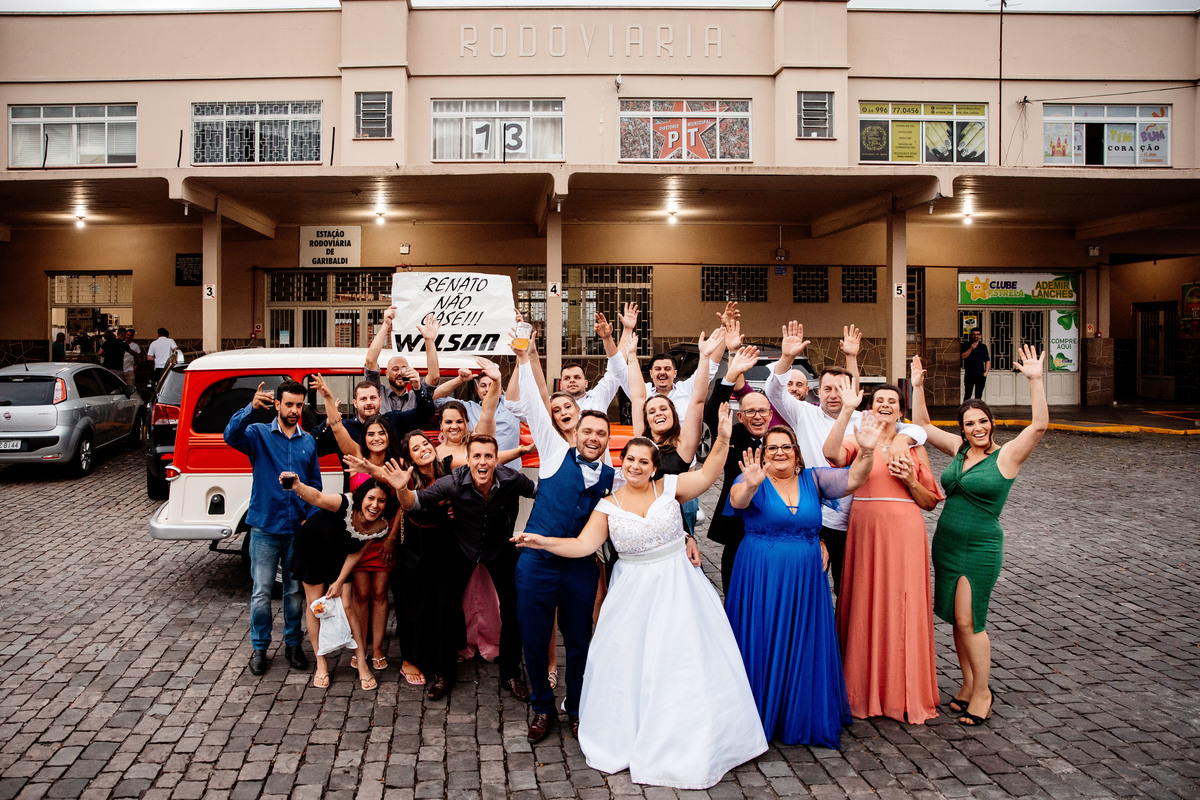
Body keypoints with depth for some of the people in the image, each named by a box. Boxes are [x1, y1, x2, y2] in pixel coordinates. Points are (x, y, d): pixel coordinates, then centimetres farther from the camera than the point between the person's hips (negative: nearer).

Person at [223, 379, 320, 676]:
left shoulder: (308, 442, 8)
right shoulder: (258, 434, -1)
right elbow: (231, 436, -24)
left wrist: (311, 518, -1)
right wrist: (251, 408, -39)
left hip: (298, 529, 3)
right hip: (265, 528, -2)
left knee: (295, 590, 12)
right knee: (261, 592, 3)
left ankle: (293, 643, 26)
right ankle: (259, 647, 19)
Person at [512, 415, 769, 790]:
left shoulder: (668, 487, -2)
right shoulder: (608, 506, -2)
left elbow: (708, 474, -8)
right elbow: (583, 545, -7)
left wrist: (723, 438, -21)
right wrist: (543, 541, -18)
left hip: (678, 586, 0)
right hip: (635, 591, 1)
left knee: (685, 658, 3)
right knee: (629, 662, 4)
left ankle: (691, 742, 21)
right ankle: (629, 736, 25)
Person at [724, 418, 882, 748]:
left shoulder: (812, 479, 4)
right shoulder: (754, 480, -6)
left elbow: (852, 479, -8)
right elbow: (738, 500, -27)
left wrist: (866, 451, -28)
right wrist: (751, 485, -50)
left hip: (805, 581, 3)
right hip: (761, 581, -3)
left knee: (804, 649, 11)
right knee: (763, 648, 5)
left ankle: (802, 718, 27)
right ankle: (759, 718, 20)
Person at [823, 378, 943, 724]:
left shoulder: (913, 447, 10)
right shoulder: (857, 442, 5)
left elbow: (930, 502, 10)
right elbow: (831, 453, -20)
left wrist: (910, 480, -8)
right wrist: (847, 409, -22)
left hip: (905, 535, 1)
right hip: (865, 533, -1)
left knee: (904, 610, 3)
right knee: (865, 609, 5)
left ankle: (907, 694, 17)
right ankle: (865, 691, 19)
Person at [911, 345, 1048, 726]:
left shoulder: (1007, 454, -9)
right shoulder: (959, 448, 6)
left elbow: (1040, 425, -23)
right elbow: (922, 425, 13)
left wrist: (1035, 380, -30)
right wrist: (918, 387, 6)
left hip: (980, 548, -6)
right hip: (945, 542, 6)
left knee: (969, 621, -4)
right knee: (957, 618, 12)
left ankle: (982, 693, 13)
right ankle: (968, 683, 26)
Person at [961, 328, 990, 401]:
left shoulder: (983, 346, 13)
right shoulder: (966, 345, 5)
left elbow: (987, 360, 13)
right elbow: (962, 356, -7)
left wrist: (986, 372, 1)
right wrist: (971, 349, -16)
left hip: (981, 375, 3)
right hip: (969, 374, -3)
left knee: (979, 396, 6)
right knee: (967, 394, -7)